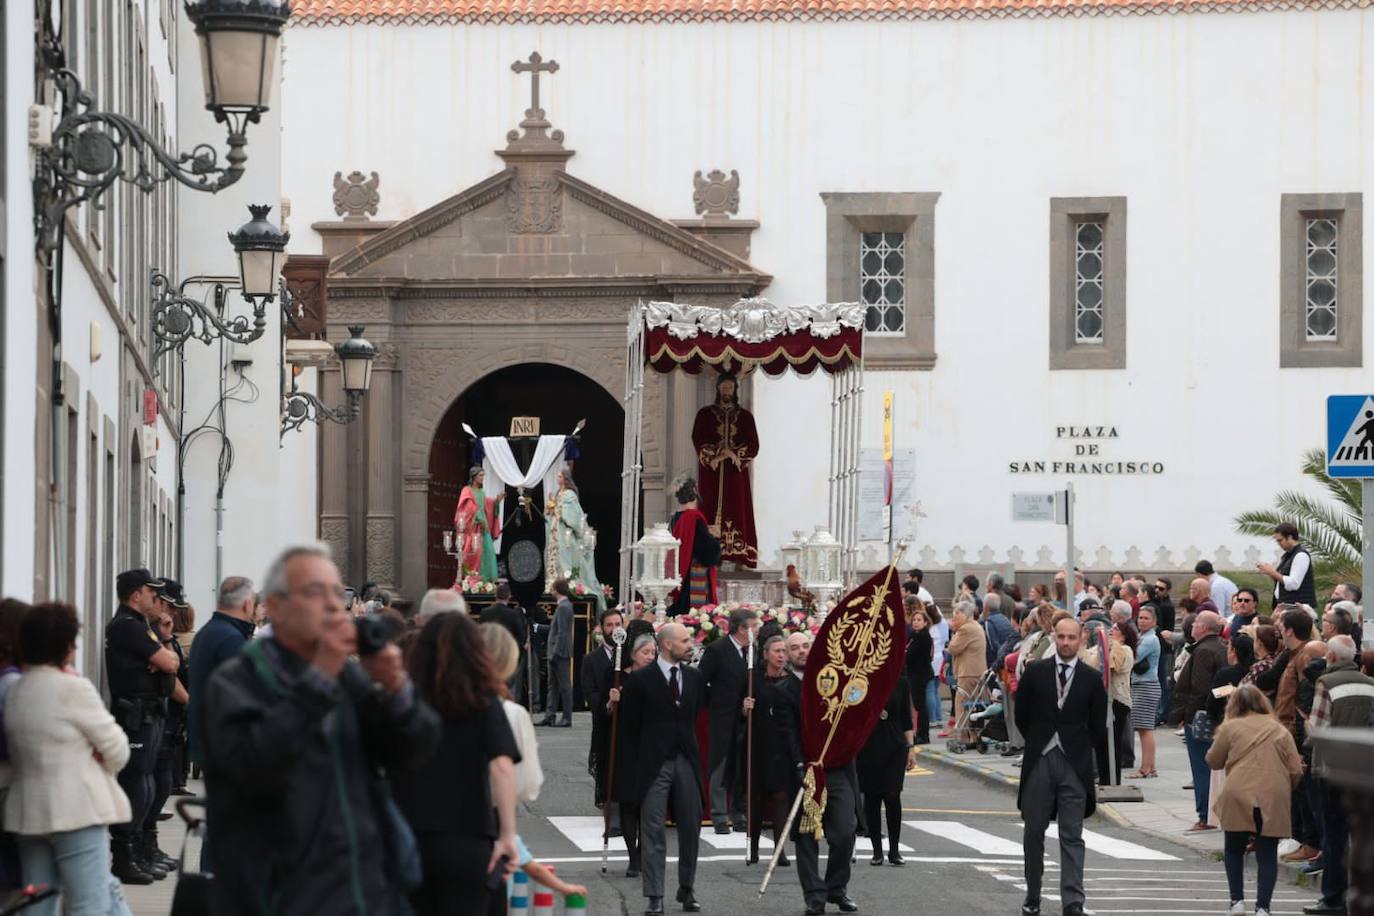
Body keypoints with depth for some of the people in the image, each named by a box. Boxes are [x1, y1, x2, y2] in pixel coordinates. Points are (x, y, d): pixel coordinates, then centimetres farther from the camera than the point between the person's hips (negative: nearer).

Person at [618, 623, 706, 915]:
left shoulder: (695, 678, 8)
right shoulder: (640, 679, -6)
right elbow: (629, 723, 1)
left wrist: (688, 746, 12)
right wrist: (643, 756, 4)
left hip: (686, 761, 4)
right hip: (655, 765, -4)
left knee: (691, 828, 6)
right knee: (653, 831, -3)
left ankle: (686, 889, 21)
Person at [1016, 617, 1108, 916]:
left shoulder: (1091, 680, 2)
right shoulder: (1034, 672, 3)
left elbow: (1098, 728, 8)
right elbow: (1021, 716, 9)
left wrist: (1082, 751, 7)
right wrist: (1038, 743, 9)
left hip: (1074, 765, -1)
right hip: (1039, 762, 1)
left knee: (1072, 836, -2)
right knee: (1033, 832, 7)